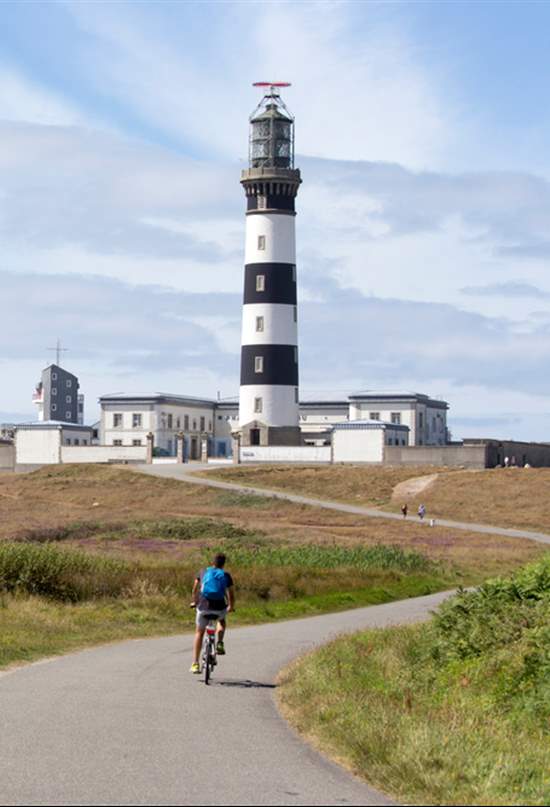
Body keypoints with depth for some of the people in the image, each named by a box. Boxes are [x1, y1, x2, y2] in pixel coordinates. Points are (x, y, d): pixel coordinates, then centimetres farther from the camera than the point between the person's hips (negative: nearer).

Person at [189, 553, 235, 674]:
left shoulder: (203, 572, 12)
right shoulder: (226, 575, 8)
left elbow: (195, 590, 22)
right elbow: (231, 595, 10)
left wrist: (195, 602, 39)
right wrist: (231, 607, 30)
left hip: (204, 606, 0)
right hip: (219, 608, 0)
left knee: (199, 632, 18)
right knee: (222, 620, 36)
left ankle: (195, 664, 10)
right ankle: (219, 644, 14)